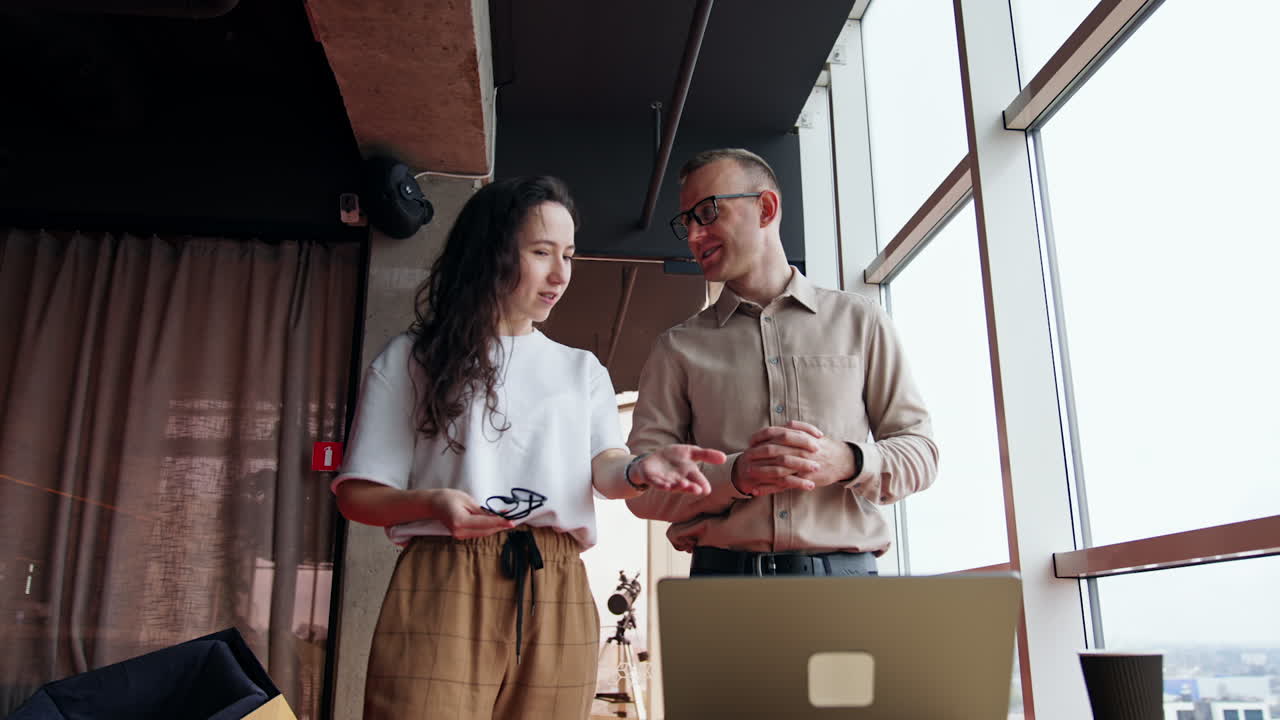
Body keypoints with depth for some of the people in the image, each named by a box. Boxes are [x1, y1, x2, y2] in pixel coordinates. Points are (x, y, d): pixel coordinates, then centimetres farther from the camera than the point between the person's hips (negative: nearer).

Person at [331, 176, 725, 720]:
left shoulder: (582, 370, 19)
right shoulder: (410, 360, 8)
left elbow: (604, 466, 3)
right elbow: (357, 494, 5)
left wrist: (640, 470, -21)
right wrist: (432, 503, -16)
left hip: (558, 593, 3)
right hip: (445, 584, -2)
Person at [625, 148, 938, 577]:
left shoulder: (858, 321, 12)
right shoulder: (677, 348, 12)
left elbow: (920, 451, 11)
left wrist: (846, 461, -9)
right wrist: (735, 477, -12)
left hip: (845, 573, 1)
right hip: (724, 572, 0)